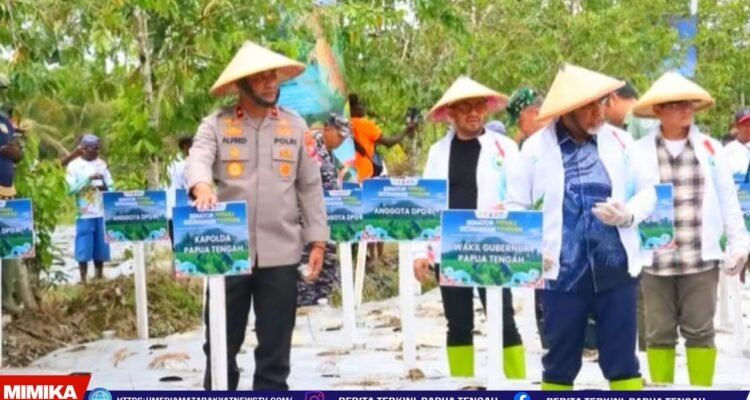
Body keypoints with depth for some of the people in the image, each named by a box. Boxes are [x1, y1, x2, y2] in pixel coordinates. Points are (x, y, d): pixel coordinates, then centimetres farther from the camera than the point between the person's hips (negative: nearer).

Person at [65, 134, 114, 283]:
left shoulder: (101, 163, 11)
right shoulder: (74, 165, -2)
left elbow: (111, 186, 10)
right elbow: (72, 189, -11)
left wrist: (106, 188, -12)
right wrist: (89, 178, -19)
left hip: (102, 213, 4)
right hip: (84, 215, -4)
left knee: (101, 250, 6)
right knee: (84, 251, -3)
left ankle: (100, 279, 14)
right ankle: (83, 281, 3)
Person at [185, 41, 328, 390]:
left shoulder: (294, 125, 8)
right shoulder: (216, 124, 2)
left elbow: (310, 187, 9)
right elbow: (197, 160, -16)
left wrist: (317, 241, 4)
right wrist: (203, 187, -39)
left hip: (280, 252, 1)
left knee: (275, 343, 8)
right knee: (222, 340, 7)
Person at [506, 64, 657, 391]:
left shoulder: (618, 140, 4)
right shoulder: (536, 147, -1)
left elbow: (647, 192, 10)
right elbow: (516, 205, 4)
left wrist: (628, 215, -11)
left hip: (615, 269, 1)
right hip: (562, 272, -1)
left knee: (622, 358, 7)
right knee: (560, 360, 10)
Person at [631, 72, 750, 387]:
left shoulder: (711, 148, 5)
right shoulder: (639, 152, -1)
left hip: (701, 257, 1)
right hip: (655, 258, -1)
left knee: (699, 331, 5)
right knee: (659, 332, 7)